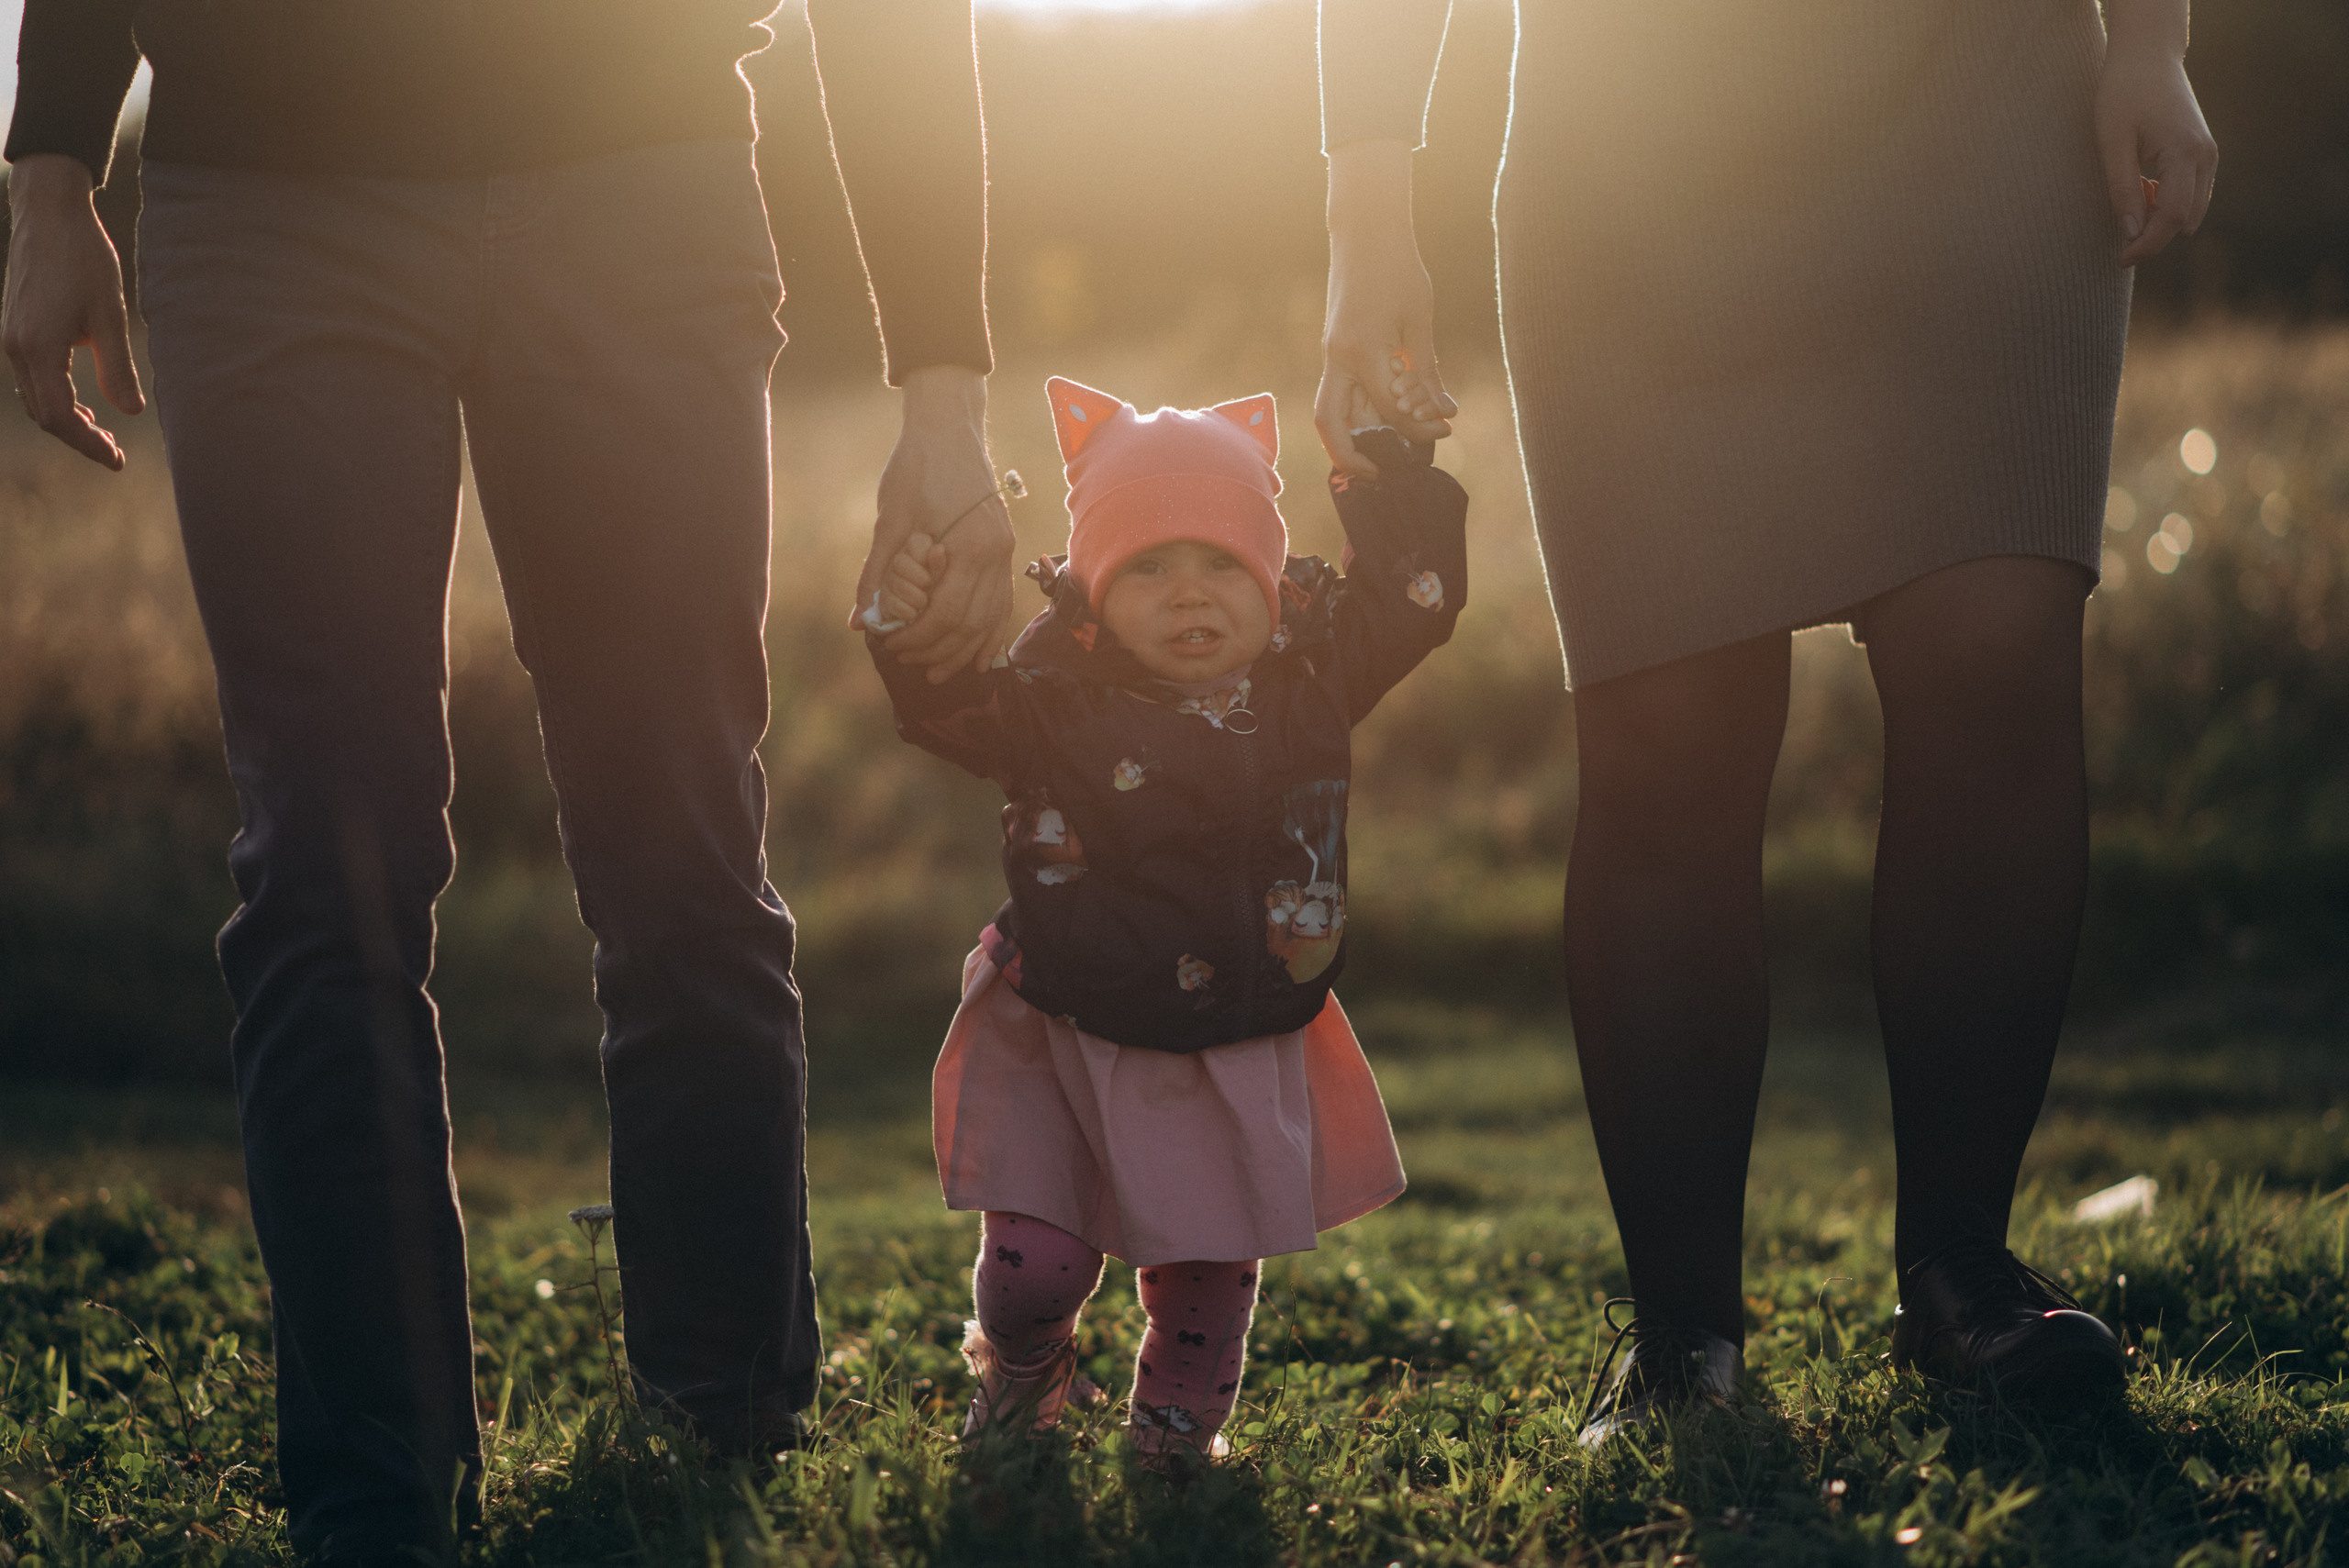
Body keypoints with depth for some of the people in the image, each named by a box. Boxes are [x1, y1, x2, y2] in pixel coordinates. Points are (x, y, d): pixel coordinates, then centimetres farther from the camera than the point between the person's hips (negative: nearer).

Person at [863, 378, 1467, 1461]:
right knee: (1034, 1258, -4)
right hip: (1063, 1041, -2)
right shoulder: (1057, 691, -12)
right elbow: (952, 712, -23)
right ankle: (1019, 1378, 31)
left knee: (1210, 1260, 9)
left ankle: (1179, 1429, 35)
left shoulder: (1313, 673, -2)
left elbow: (1415, 595, 0)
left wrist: (1389, 459, -5)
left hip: (1240, 1046, 2)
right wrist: (911, 630, -41)